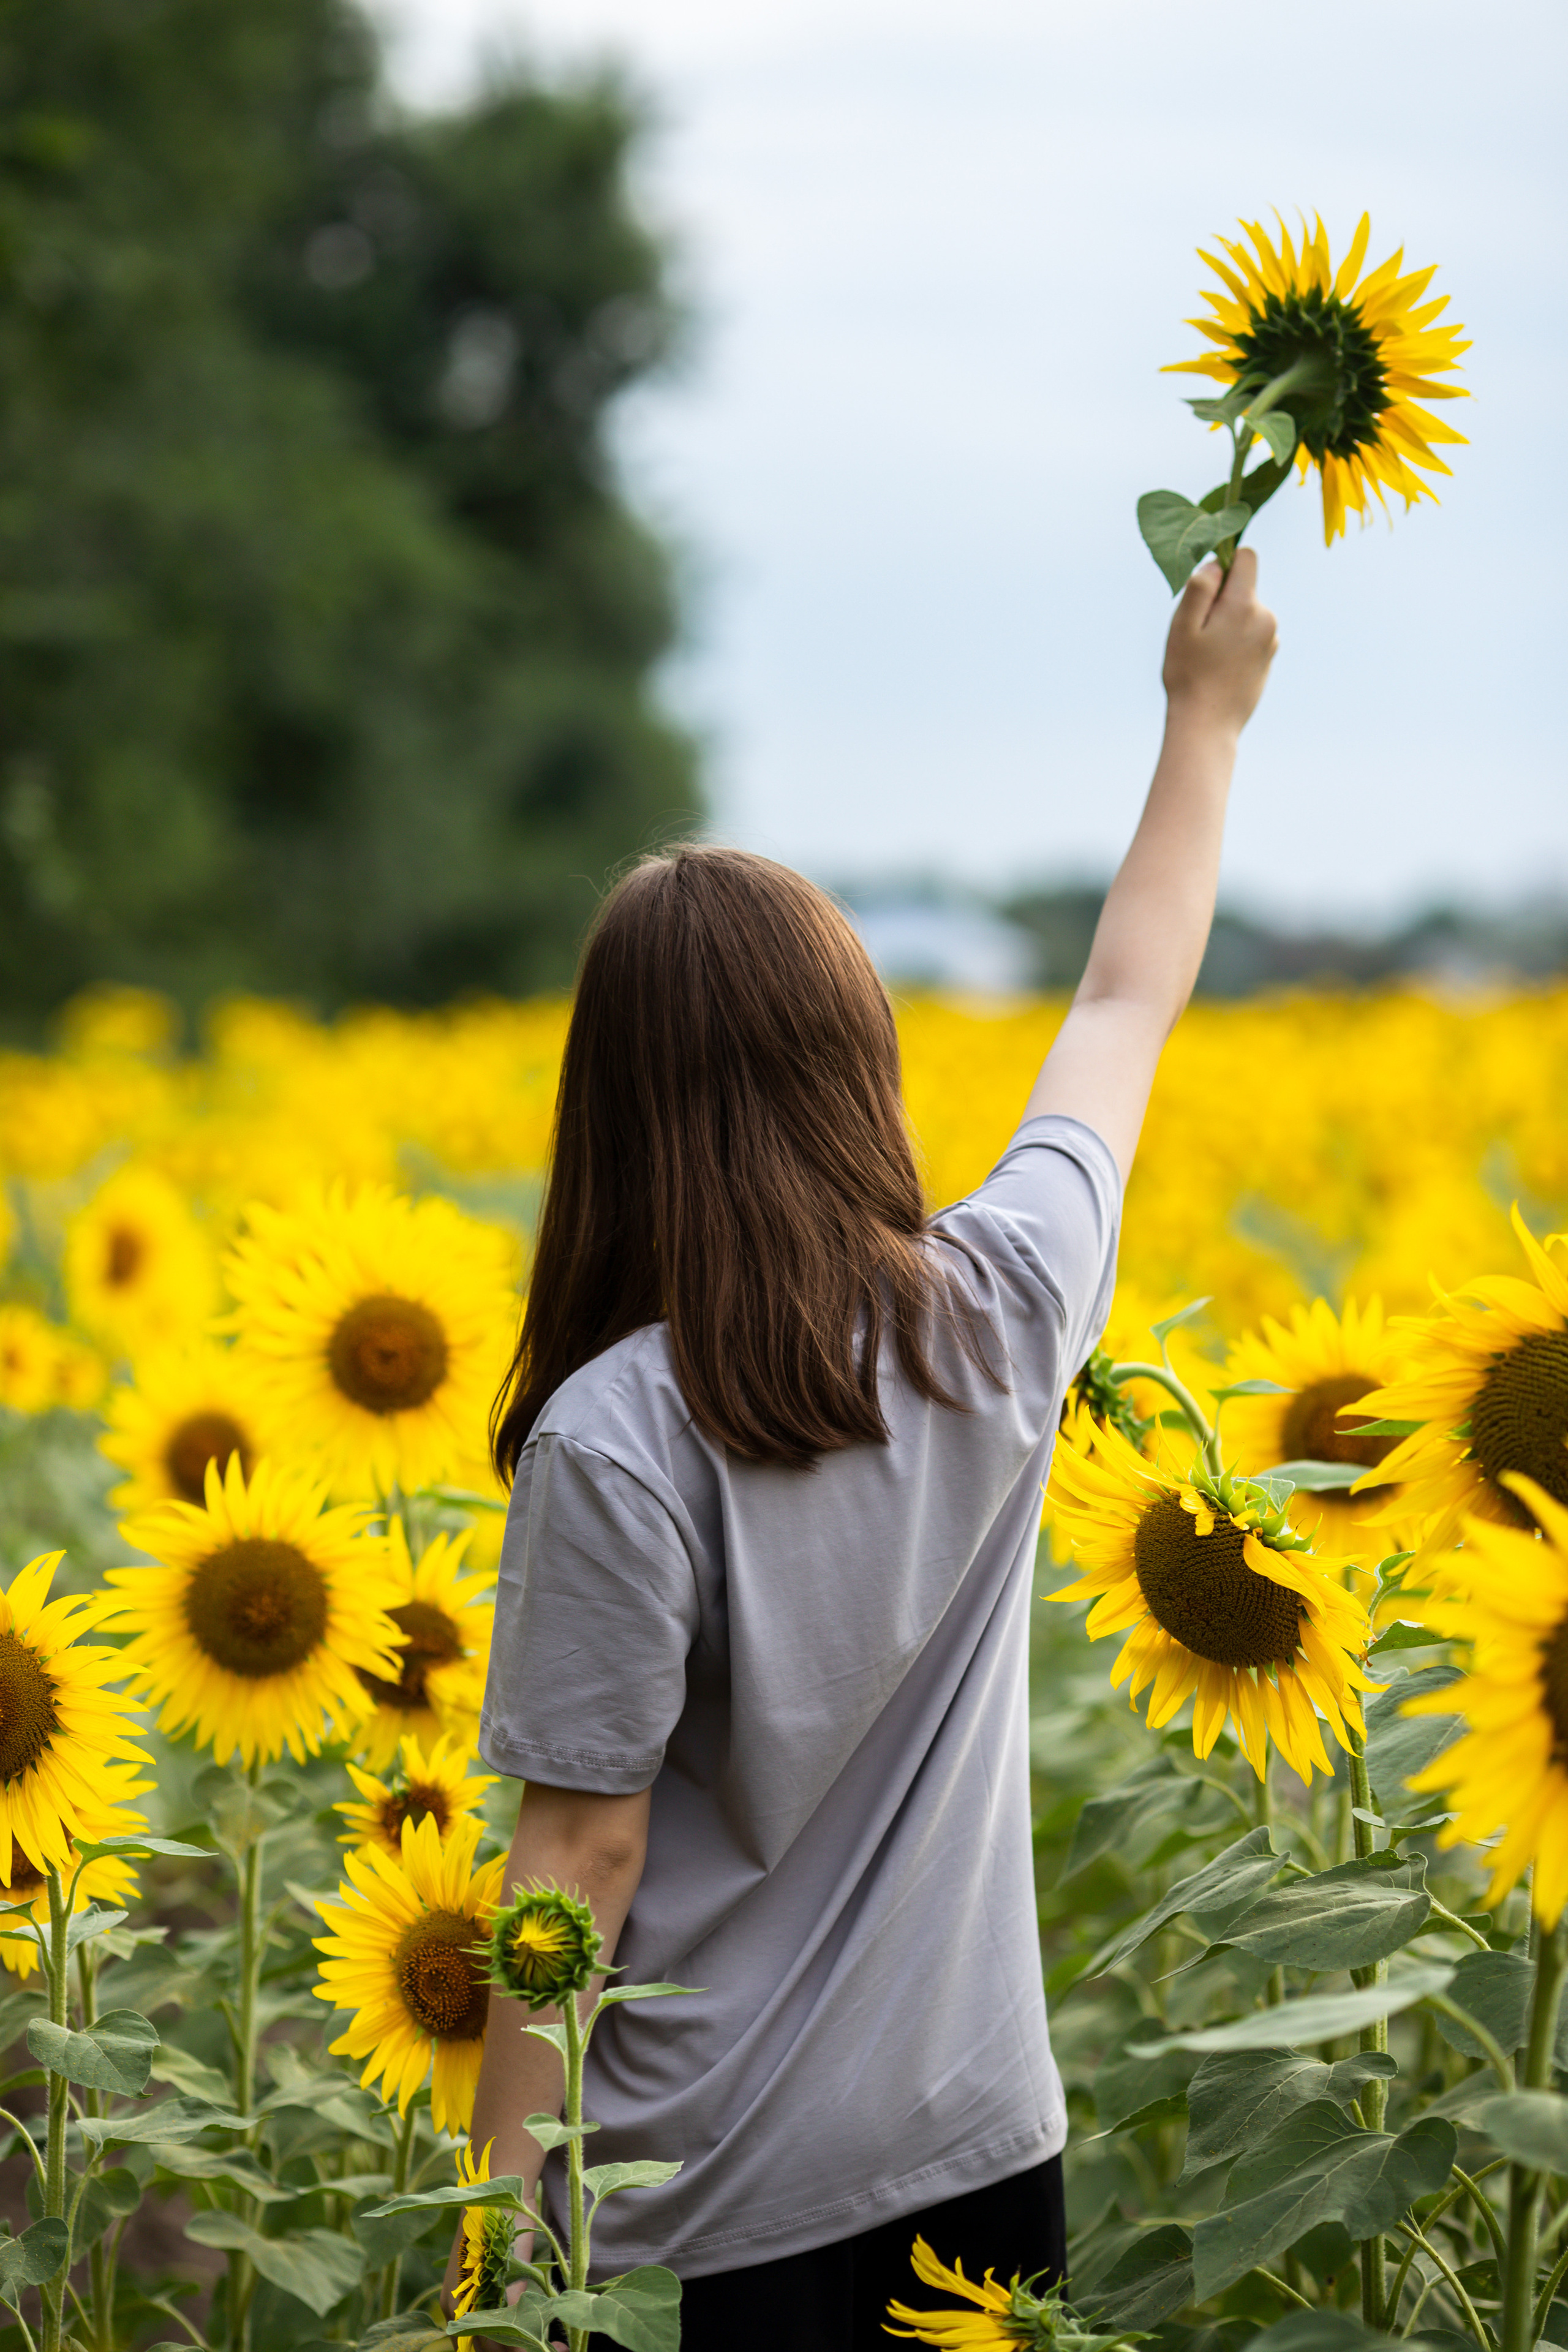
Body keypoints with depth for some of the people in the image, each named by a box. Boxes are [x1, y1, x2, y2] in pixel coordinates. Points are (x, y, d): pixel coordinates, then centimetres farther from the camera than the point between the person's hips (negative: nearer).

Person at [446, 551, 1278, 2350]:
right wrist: (1206, 716, 25)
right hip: (981, 2136, 5)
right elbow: (1127, 1005, 11)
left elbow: (581, 1857, -16)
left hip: (722, 2201, -4)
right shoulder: (1003, 1320, -6)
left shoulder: (616, 1437, -20)